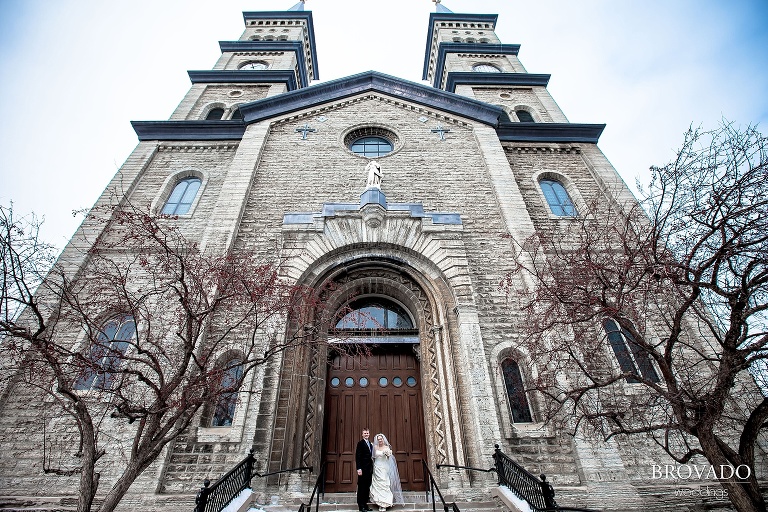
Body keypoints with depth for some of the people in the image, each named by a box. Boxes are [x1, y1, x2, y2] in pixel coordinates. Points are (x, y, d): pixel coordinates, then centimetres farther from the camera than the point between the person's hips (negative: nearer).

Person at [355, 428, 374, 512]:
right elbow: (357, 456, -14)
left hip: (369, 469, 7)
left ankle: (365, 504, 19)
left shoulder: (370, 444, 14)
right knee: (361, 487, 2)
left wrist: (372, 468, 14)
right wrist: (359, 468, -19)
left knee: (367, 487, 11)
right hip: (363, 469, -7)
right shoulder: (360, 443, -10)